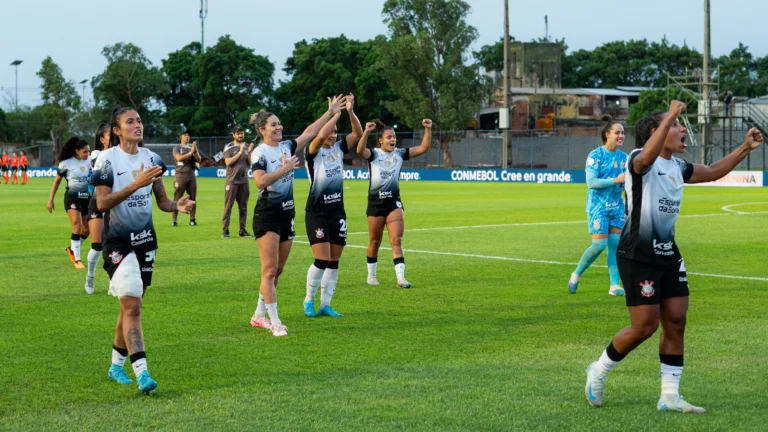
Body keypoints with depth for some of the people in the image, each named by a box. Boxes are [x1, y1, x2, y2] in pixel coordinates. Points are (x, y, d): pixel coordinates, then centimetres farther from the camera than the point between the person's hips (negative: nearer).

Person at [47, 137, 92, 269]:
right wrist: (51, 199, 1)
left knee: (87, 229, 9)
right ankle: (77, 260, -14)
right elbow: (57, 181, 2)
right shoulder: (66, 163, -8)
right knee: (77, 226, -19)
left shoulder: (88, 162, 4)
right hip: (72, 197, -5)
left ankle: (71, 249, 36)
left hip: (86, 197, 5)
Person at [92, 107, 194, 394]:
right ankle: (141, 373, -20)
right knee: (131, 305, -15)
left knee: (131, 305, 12)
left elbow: (161, 200, 9)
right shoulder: (107, 159, -11)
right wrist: (136, 184, -28)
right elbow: (102, 203, -19)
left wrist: (177, 206, -13)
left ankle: (116, 366, 27)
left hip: (145, 239, 6)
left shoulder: (151, 158, 5)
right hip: (118, 241, -6)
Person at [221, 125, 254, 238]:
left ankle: (242, 230, 9)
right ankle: (225, 230, -4)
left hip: (244, 181, 5)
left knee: (243, 207, 5)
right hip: (232, 181, -5)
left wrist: (250, 152, -7)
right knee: (228, 206, -5)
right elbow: (228, 162, -13)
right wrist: (240, 152, -15)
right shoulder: (229, 147, -1)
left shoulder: (246, 147, 12)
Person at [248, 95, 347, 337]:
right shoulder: (260, 153, -12)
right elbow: (260, 181, -26)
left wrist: (331, 112, 16)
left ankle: (259, 315, 23)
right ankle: (275, 323, -9)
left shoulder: (287, 147, 9)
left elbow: (310, 132, 16)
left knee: (277, 270, 12)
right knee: (269, 269, -9)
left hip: (287, 213, 8)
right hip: (267, 215, -8)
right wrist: (284, 169, -22)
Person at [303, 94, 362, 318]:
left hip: (337, 212, 6)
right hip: (317, 213, -6)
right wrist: (336, 112, -24)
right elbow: (321, 135, -29)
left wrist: (350, 111, -17)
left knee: (334, 261, 6)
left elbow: (358, 133, -3)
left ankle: (325, 304, 14)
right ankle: (309, 300, 8)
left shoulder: (339, 148, 7)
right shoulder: (312, 151, -9)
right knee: (322, 260, -11)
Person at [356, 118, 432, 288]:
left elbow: (423, 148, -3)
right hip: (376, 202, -2)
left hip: (394, 201, 2)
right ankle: (371, 276, 28)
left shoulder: (400, 153, 3)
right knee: (375, 242, 10)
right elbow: (360, 150, -28)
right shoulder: (373, 154, -6)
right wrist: (366, 132, -43)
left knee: (396, 240, -8)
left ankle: (400, 278, -13)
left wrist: (428, 130, -17)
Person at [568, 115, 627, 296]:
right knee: (599, 245, -10)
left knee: (615, 244, 1)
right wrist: (616, 180, -23)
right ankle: (576, 274, 12)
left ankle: (615, 285, 4)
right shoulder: (596, 155, -10)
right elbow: (591, 182, -17)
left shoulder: (623, 157, 8)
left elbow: (624, 183, 16)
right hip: (598, 207, -6)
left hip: (617, 206, 6)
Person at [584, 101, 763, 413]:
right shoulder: (640, 160, -13)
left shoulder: (677, 167, 11)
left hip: (668, 255, 8)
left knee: (676, 321, 4)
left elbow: (713, 172, 27)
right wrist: (670, 116, -43)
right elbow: (647, 157, -39)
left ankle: (670, 397, 11)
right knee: (646, 325, -7)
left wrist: (745, 149, 16)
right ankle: (598, 371, 17)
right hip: (637, 256, -8)